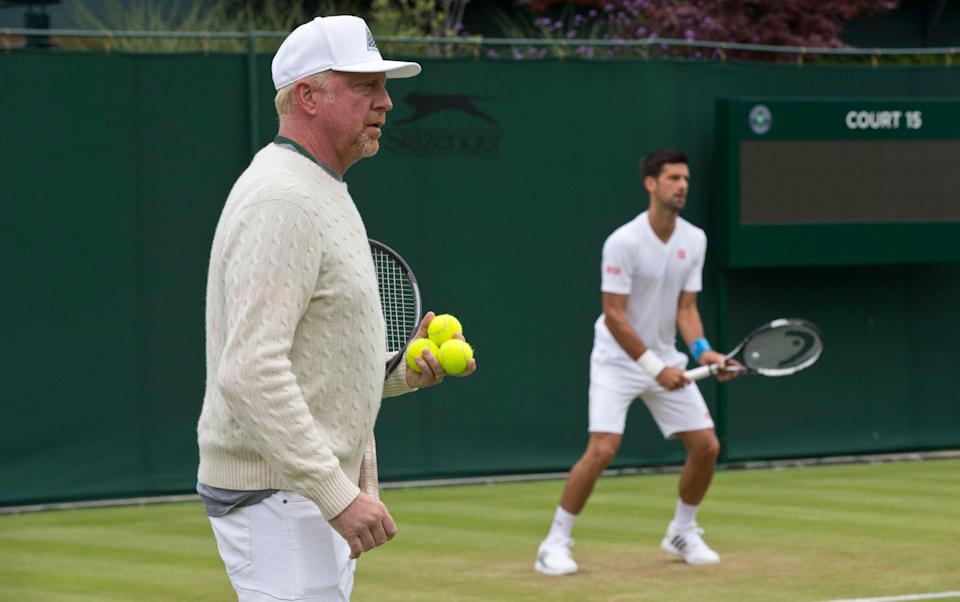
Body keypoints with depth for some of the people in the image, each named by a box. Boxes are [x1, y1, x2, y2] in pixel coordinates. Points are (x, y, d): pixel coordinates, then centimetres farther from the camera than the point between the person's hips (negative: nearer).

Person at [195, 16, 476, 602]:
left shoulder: (325, 197, 18)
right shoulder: (282, 200, -16)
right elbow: (249, 373, -26)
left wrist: (407, 369, 6)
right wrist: (339, 494, -27)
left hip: (316, 492, 11)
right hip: (278, 496, -11)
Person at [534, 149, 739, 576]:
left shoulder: (694, 240, -1)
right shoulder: (623, 242, -19)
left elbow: (685, 308, 2)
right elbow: (614, 316, -20)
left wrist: (701, 349, -17)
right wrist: (655, 367, -23)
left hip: (665, 362, 6)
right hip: (618, 360, -6)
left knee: (706, 446, 0)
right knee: (602, 449, -20)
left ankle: (682, 532, 23)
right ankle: (554, 545, -8)